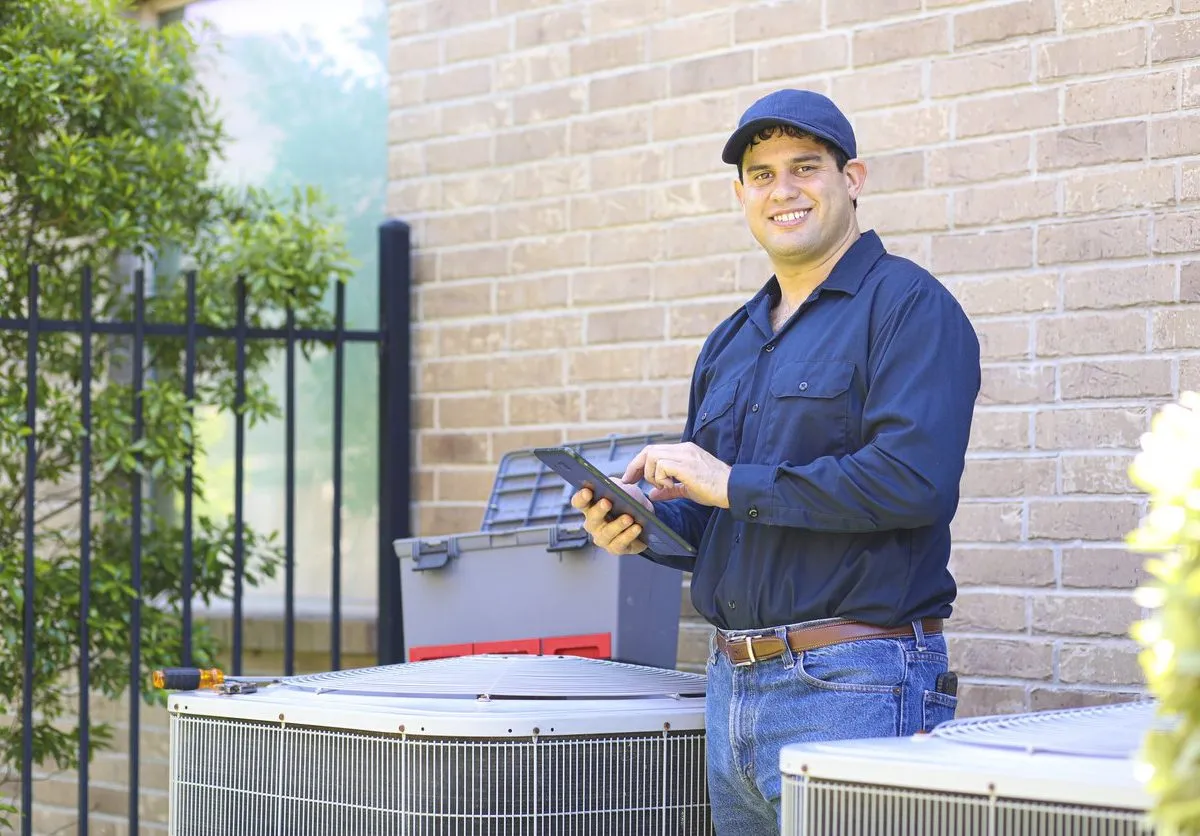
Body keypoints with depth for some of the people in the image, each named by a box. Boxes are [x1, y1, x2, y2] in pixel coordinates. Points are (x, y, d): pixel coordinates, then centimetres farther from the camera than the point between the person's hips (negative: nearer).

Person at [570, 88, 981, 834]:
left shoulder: (910, 306, -6)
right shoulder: (731, 343, 19)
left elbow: (913, 478, -20)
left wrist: (735, 484, -15)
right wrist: (645, 521, 1)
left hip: (855, 688, -7)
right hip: (731, 686, 8)